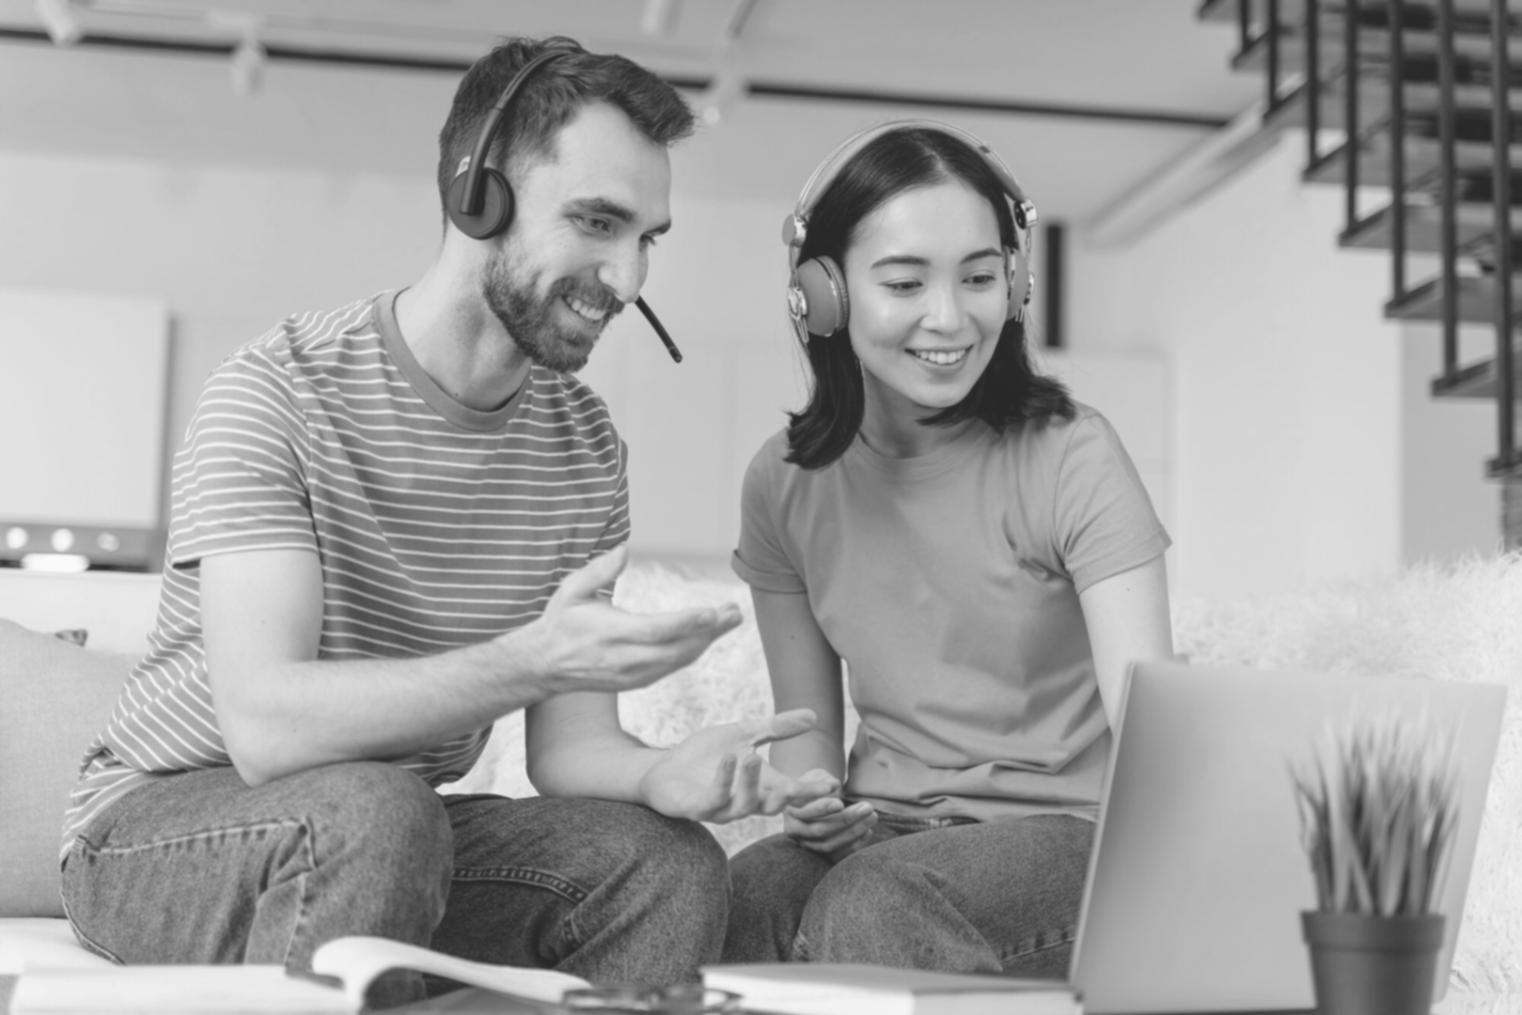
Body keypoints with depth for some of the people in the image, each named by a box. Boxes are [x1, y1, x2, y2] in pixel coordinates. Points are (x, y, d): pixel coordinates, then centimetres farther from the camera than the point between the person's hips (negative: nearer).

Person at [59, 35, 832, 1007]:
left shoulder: (585, 445, 0)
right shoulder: (279, 390, -18)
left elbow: (569, 743, -3)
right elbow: (265, 725, -29)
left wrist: (663, 772, -27)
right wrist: (528, 661, -43)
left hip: (399, 835, 5)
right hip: (160, 820, -4)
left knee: (673, 863, -19)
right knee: (373, 811, -36)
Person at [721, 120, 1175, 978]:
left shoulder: (1071, 458, -10)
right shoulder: (786, 483, 3)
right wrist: (811, 803, -11)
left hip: (1062, 832, -3)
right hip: (882, 834, 3)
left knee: (870, 904, -33)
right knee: (737, 901, -29)